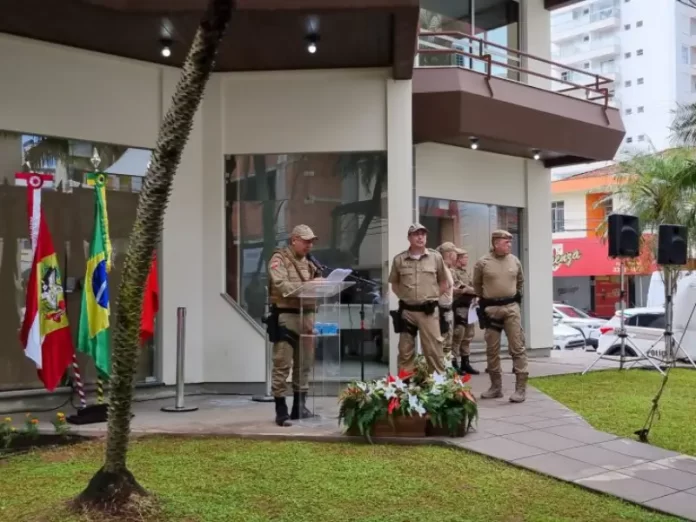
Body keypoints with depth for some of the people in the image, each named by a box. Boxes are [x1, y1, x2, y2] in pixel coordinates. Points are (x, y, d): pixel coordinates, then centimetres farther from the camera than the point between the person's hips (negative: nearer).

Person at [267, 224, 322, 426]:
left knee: (304, 363, 11)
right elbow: (281, 284, -16)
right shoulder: (279, 259, -2)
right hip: (286, 316, -7)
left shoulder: (308, 263, 21)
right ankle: (281, 410, -1)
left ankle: (299, 406, 21)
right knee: (282, 364, -7)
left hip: (307, 315, 7)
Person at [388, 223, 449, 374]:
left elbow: (443, 282, 12)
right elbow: (394, 284, 13)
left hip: (428, 311, -1)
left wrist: (433, 297, 4)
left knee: (433, 349, 1)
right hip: (406, 311, 1)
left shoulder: (435, 257, 2)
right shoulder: (399, 259, 1)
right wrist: (404, 297, 3)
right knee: (405, 351, 7)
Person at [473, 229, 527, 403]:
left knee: (517, 348, -4)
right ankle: (496, 387, 18)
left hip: (511, 307, 1)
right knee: (492, 350, 6)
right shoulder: (483, 263, -4)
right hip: (491, 309, -1)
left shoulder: (515, 261, 4)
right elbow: (477, 284, 11)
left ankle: (520, 388, -1)